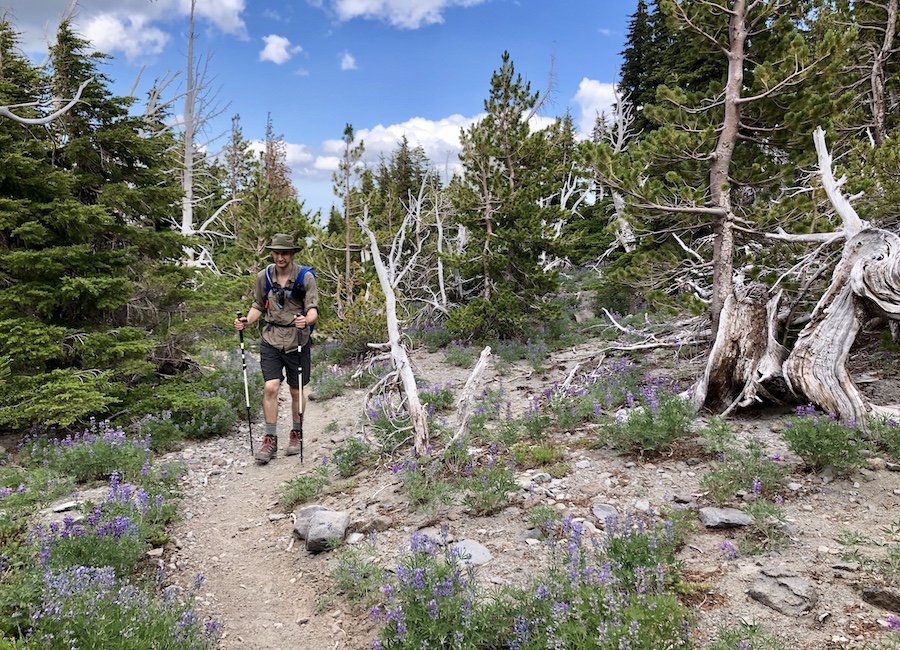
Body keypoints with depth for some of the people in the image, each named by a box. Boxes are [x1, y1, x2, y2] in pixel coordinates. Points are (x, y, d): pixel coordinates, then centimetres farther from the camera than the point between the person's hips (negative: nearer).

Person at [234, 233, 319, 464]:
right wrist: (246, 321, -6)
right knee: (271, 387, -9)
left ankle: (296, 434, 28)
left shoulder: (305, 278, -6)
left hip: (297, 340, -1)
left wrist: (306, 320, -33)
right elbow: (259, 306, 13)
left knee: (296, 391, 9)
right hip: (271, 339, 2)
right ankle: (270, 439, 2)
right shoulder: (264, 276, 3)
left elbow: (313, 308, -11)